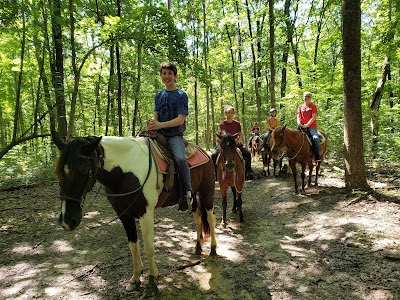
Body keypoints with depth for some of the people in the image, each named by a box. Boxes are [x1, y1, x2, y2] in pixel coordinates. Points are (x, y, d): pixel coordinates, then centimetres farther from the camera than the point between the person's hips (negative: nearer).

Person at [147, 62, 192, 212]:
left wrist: (160, 125, -20)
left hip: (175, 135, -5)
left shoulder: (181, 95, 1)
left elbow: (180, 119, -9)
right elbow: (156, 115, 11)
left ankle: (187, 193, -16)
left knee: (180, 158, -32)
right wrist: (152, 123, -14)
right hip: (158, 134, 5)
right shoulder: (158, 96, 17)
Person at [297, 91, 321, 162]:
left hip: (311, 127, -4)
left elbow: (313, 117, -7)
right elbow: (298, 116, 6)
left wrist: (307, 125, -18)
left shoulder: (313, 106, 3)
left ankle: (318, 155, -17)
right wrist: (299, 123, -14)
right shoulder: (300, 106, 13)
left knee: (316, 138, -26)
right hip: (302, 127, 4)